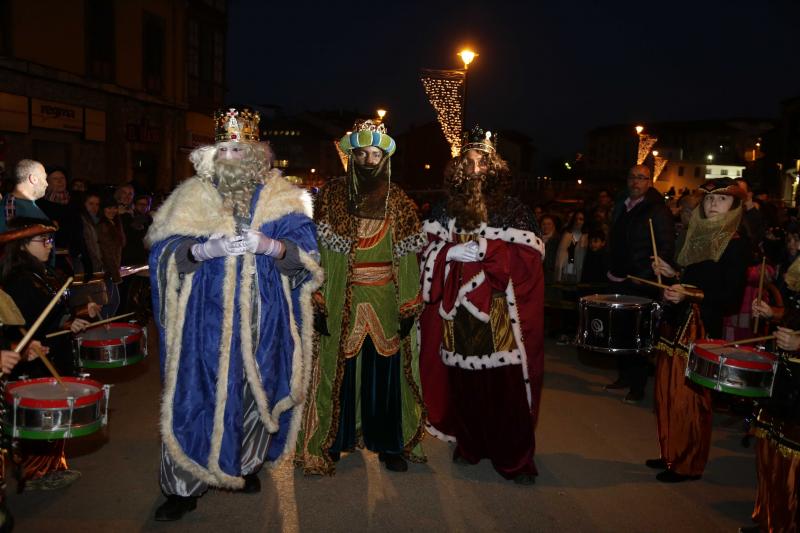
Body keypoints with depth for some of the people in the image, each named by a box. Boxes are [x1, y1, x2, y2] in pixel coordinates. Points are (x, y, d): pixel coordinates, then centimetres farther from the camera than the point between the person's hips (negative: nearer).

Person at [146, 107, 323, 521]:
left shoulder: (280, 195, 3)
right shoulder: (193, 195, 4)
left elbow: (304, 251, -4)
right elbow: (165, 251, -1)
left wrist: (267, 244, -23)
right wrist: (204, 249, -20)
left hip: (262, 320, 1)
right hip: (206, 319, 0)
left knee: (256, 391, 10)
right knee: (199, 396, 0)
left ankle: (246, 464, 32)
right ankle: (185, 485, 15)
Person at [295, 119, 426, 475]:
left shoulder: (399, 202, 6)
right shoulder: (332, 197, 1)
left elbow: (408, 258, 3)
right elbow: (319, 252, -4)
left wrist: (409, 308, -1)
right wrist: (319, 303, -10)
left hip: (386, 305, 1)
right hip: (342, 305, -1)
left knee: (385, 372, 6)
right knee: (339, 370, 6)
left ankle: (389, 444, 22)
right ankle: (333, 441, 24)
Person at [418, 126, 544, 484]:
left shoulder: (513, 210, 4)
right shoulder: (446, 210, 13)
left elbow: (529, 255, -4)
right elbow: (428, 252, 10)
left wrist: (486, 249, -14)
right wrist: (452, 252, -9)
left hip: (500, 312, -2)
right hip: (458, 310, 3)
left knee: (504, 384, -4)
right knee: (463, 382, 4)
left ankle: (514, 457, 8)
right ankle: (468, 444, 24)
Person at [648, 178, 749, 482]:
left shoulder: (736, 245, -8)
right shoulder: (697, 235, 13)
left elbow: (731, 297, -14)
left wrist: (689, 295, -24)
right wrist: (671, 274, 8)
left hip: (703, 329, -7)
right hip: (676, 323, 7)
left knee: (689, 397, -2)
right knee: (667, 392, 12)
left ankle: (689, 465, 13)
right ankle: (671, 455, 27)